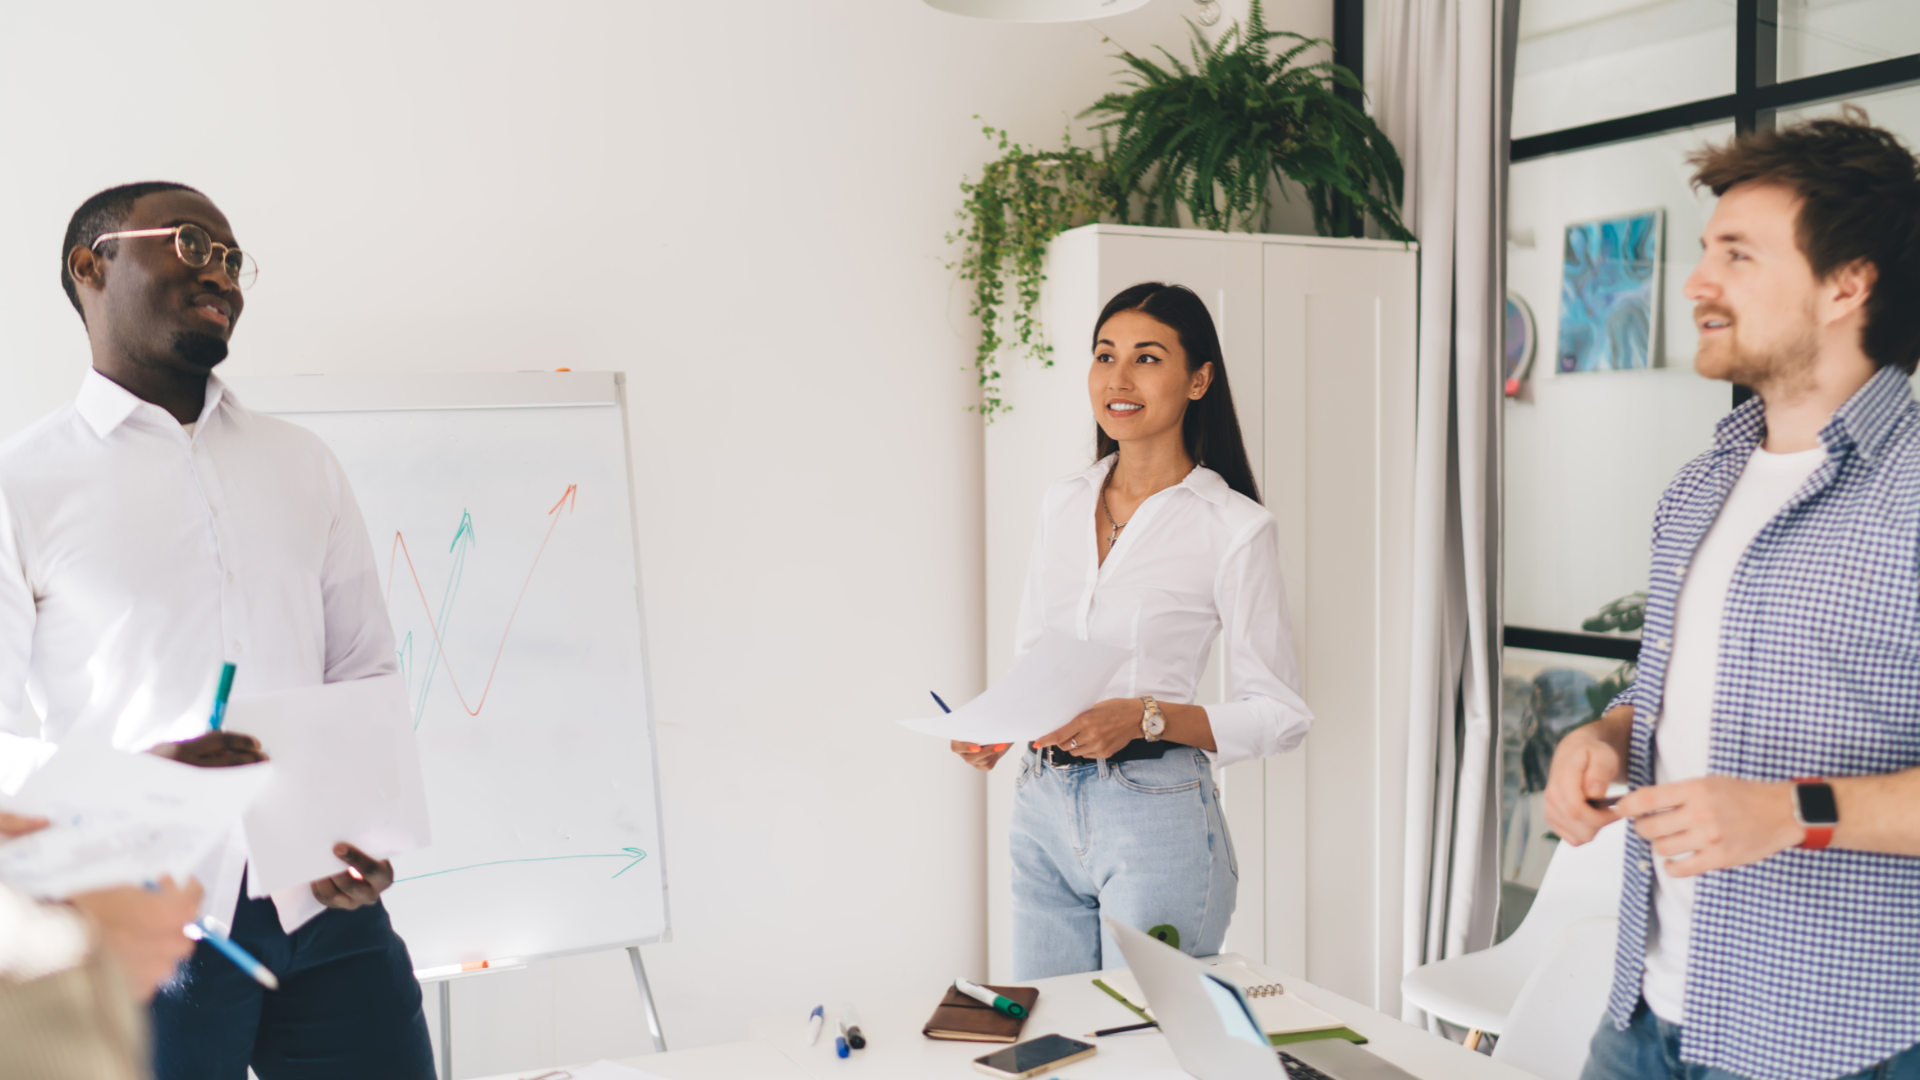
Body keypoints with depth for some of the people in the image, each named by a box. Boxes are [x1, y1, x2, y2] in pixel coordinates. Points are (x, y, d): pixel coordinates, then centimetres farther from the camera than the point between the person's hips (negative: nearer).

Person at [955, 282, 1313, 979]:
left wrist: (1146, 717, -20)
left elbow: (1281, 715, -7)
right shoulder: (1062, 504, 9)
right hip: (1043, 809, 5)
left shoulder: (1234, 527, -8)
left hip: (1157, 816, -5)